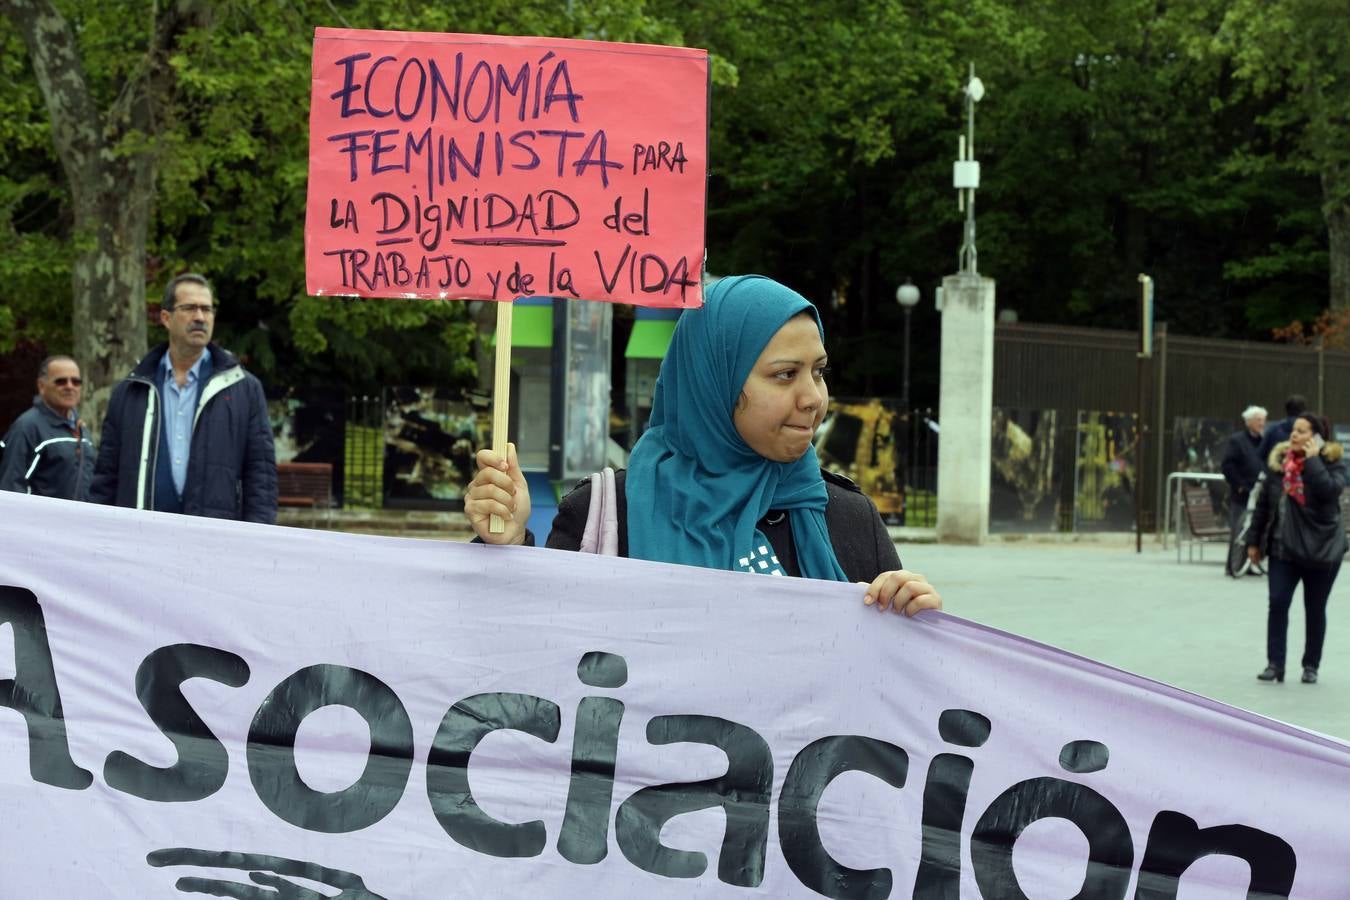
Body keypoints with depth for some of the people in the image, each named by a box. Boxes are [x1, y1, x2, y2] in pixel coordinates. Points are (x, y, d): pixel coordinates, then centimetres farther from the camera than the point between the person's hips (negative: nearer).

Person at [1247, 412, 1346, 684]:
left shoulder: (1333, 462, -6)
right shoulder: (1279, 460, 3)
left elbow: (1329, 490, -28)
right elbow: (1263, 503, 8)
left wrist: (1312, 459, -24)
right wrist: (1254, 540, 8)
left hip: (1320, 549, -3)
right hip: (1282, 547, 3)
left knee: (1315, 610, 8)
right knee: (1277, 604, -6)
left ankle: (1311, 666, 18)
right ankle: (1275, 663, -1)